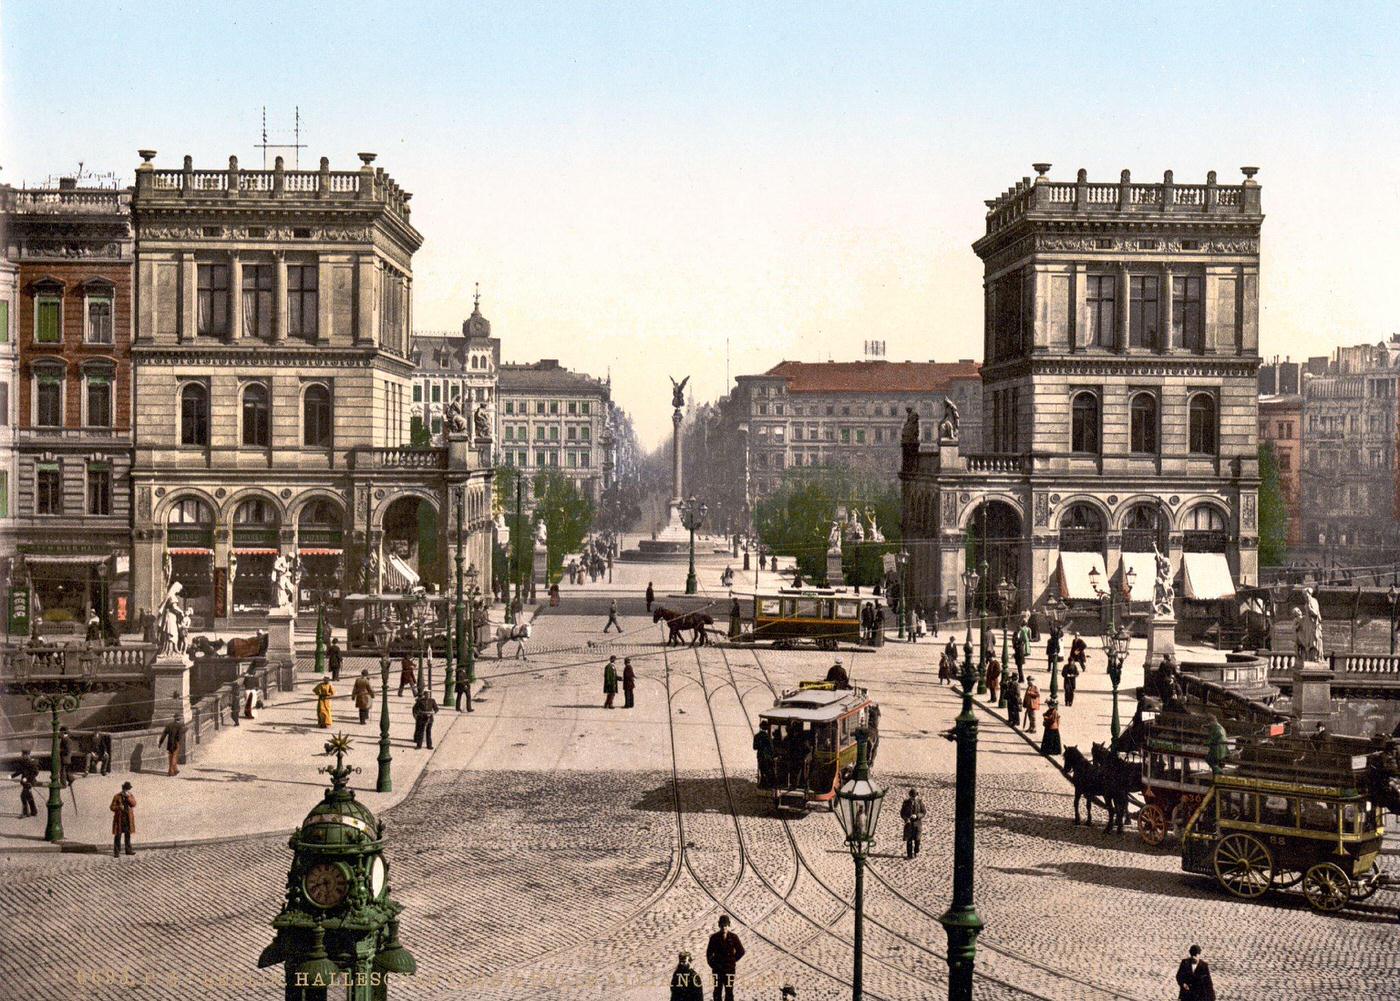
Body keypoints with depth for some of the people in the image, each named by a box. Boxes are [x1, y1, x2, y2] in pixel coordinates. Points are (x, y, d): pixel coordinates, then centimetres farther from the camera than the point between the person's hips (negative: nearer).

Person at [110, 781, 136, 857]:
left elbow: (134, 804, -9)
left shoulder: (130, 796, 7)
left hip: (128, 819, 3)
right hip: (119, 819, -3)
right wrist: (119, 807, -21)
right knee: (118, 835, -3)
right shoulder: (117, 797, -3)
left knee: (128, 835, 9)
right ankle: (116, 851, 0)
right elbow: (112, 807, -4)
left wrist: (128, 797, -19)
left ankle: (128, 850, 17)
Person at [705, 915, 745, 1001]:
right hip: (717, 968, 0)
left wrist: (733, 960, 6)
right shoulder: (714, 937, 0)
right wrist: (712, 964, 2)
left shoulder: (733, 937, -1)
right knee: (717, 990, 2)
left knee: (729, 991, 0)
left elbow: (741, 951, 9)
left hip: (730, 968, 0)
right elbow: (709, 953, 9)